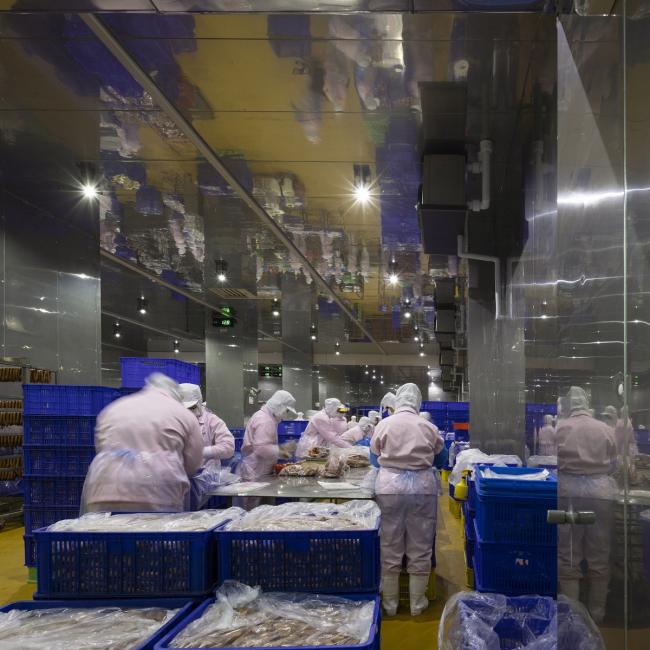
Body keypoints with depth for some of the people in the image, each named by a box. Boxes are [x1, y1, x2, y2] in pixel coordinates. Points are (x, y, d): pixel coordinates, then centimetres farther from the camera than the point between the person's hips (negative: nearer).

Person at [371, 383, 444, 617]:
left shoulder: (384, 425, -3)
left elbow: (374, 450, 9)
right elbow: (438, 449, 10)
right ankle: (417, 602, 21)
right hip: (422, 487, 0)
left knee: (390, 547, 10)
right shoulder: (427, 427, -3)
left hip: (389, 486, 0)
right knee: (420, 547, 11)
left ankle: (390, 602, 20)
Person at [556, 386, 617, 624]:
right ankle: (597, 612, 21)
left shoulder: (559, 428, -3)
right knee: (599, 555, 12)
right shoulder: (606, 429, 4)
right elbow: (613, 463, 9)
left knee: (568, 555, 5)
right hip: (600, 491, 2)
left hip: (569, 491, -2)